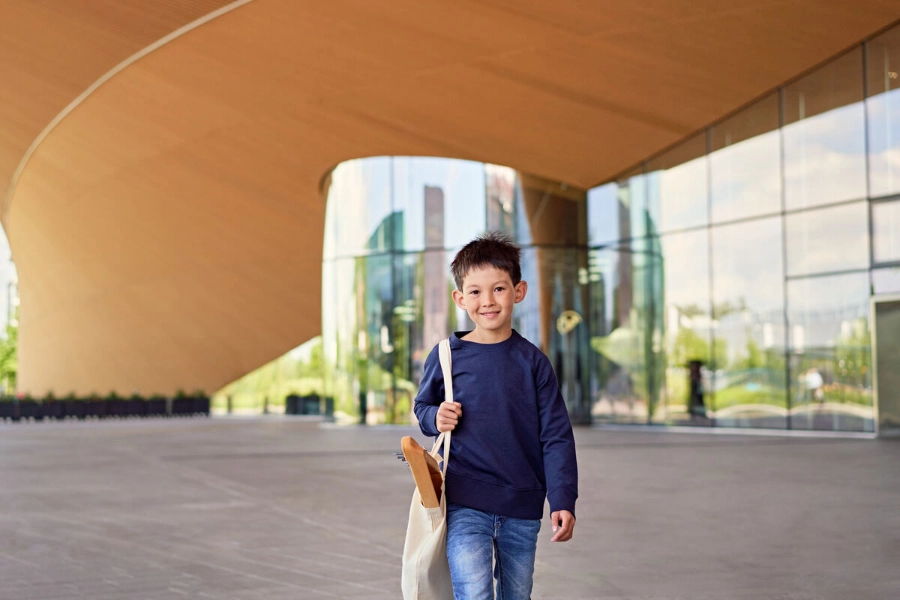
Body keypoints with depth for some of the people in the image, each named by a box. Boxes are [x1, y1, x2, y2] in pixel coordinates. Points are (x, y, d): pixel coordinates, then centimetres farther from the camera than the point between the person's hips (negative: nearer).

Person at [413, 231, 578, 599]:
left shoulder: (532, 362, 2)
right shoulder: (446, 357, 0)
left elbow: (556, 436, 2)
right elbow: (422, 407, 15)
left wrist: (563, 502, -5)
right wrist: (435, 418, -9)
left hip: (522, 510, 2)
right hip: (465, 504, -2)